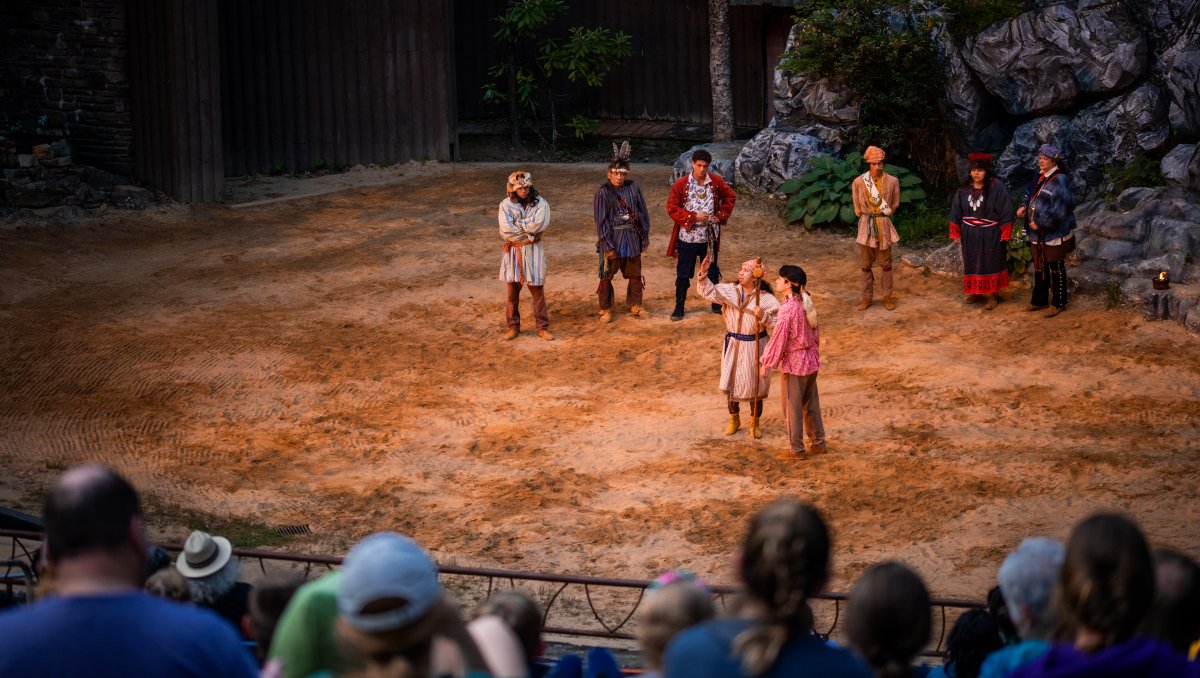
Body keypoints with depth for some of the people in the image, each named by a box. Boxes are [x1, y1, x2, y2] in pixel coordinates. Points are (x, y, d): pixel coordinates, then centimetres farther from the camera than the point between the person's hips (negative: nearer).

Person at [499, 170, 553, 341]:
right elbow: (506, 230, -15)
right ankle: (513, 327, 19)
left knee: (538, 290, 3)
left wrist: (518, 225, -14)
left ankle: (543, 327, 12)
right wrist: (529, 233, -14)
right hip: (513, 251, 1)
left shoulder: (540, 203, -3)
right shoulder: (506, 205, -3)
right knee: (512, 292, 7)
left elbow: (540, 223, -20)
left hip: (533, 251, -1)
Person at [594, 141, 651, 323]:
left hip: (632, 238, 4)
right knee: (606, 276, 2)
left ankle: (635, 306, 29)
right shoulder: (603, 193, -9)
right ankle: (606, 310, 14)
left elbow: (643, 214, 8)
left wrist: (645, 237, 7)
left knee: (635, 275, 13)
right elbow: (601, 221, -10)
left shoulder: (634, 189, 1)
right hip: (612, 239, -3)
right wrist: (607, 245, -14)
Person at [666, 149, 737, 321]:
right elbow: (672, 208, -10)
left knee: (712, 272, 14)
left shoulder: (716, 181, -1)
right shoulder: (681, 184, -9)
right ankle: (679, 307, 12)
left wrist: (721, 215, 0)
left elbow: (730, 197, 12)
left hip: (710, 236, 2)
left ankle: (716, 304, 27)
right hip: (687, 236, -2)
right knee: (683, 274, 3)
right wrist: (694, 217, -16)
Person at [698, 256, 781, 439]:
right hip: (733, 344, 3)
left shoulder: (765, 299, -14)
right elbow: (709, 292, -9)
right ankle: (734, 420, 33)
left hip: (754, 346, -3)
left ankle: (755, 422, 27)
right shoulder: (730, 291, -5)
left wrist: (763, 316, -30)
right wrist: (704, 274, -24)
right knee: (730, 382, 12)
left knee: (755, 384, 8)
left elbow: (776, 323, -12)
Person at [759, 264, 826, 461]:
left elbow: (778, 338, -21)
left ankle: (796, 450, 13)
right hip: (811, 361, 8)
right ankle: (819, 443, 28)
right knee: (811, 404, 19)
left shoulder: (788, 308, -23)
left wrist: (767, 364, -13)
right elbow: (816, 333, 11)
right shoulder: (807, 303, 1)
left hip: (793, 363, -8)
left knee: (792, 407, 5)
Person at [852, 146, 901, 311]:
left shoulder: (892, 181, -5)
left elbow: (895, 204, 8)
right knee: (865, 264, 6)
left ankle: (888, 297, 16)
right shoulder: (859, 182, -6)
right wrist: (867, 216, 7)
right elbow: (857, 208, 6)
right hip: (866, 226, 0)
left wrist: (885, 214, 6)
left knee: (885, 264, 7)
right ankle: (866, 297, 15)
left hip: (884, 226, 0)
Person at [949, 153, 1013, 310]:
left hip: (990, 235, -4)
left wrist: (1005, 234, -11)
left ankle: (992, 295, 8)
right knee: (972, 263, 10)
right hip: (970, 235, 4)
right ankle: (975, 291, 21)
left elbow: (1005, 211, -10)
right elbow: (956, 212, 8)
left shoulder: (997, 187, -12)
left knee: (990, 263, 3)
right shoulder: (964, 190, 1)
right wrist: (956, 233, 6)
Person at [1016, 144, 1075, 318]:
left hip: (1054, 235, -8)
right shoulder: (1040, 178, 6)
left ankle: (1059, 303, 15)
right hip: (1038, 235, 8)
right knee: (1039, 268, 18)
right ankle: (1039, 300, 30)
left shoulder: (1060, 181, -19)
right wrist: (1024, 206, 1)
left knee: (1056, 269, 4)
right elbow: (1032, 196, 22)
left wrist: (1039, 223, -21)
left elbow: (1059, 211, -24)